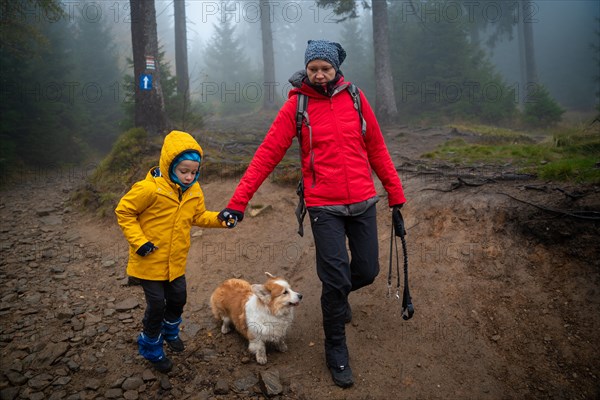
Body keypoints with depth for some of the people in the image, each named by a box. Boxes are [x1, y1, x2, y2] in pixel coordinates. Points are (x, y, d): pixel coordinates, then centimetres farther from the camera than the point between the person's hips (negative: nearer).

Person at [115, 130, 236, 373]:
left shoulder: (194, 191, -5)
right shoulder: (149, 188, -24)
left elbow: (198, 216, 8)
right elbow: (124, 212, -14)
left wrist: (218, 218, -10)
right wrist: (139, 241, -20)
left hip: (176, 261, 6)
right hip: (150, 261, -5)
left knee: (178, 298, 17)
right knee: (157, 305, 4)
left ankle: (170, 331, 49)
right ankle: (151, 348, 29)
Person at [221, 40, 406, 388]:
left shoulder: (354, 98, 4)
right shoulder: (297, 105, -3)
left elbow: (376, 147, 9)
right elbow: (268, 153, -7)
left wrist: (394, 190, 11)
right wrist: (239, 200, -12)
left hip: (363, 202, 3)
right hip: (324, 207, -3)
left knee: (367, 271, 11)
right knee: (335, 279, -1)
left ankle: (338, 295, 47)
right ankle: (336, 351, 23)